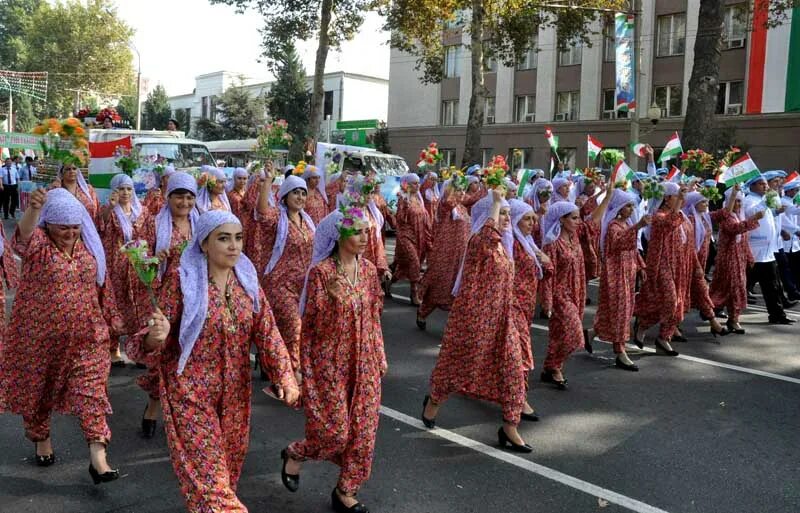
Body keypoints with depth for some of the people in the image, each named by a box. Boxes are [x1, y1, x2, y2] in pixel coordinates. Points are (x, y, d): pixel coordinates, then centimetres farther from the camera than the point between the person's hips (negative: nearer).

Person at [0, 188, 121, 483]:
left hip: (85, 336, 2)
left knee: (91, 390, -3)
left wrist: (108, 321, 14)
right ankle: (41, 439, 39)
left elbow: (101, 287, 9)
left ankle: (97, 456, -2)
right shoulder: (37, 243, -13)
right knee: (37, 388, 15)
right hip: (40, 335, -2)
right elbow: (24, 233, -39)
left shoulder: (89, 246, 0)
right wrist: (33, 209, -60)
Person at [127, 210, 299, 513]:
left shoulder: (248, 280, -1)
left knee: (228, 465, 19)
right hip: (191, 390, -4)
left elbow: (267, 333, -1)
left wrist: (285, 377, -12)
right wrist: (155, 337, -35)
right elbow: (159, 340, -11)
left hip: (235, 391, 5)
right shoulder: (182, 281, -13)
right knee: (204, 469, -4)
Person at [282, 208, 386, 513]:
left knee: (362, 430, 8)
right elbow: (310, 323, -10)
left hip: (363, 361, 6)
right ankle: (295, 454, 30)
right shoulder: (321, 271, -14)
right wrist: (306, 369, -9)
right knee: (334, 430, -2)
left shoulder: (369, 270, 3)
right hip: (330, 361, -5)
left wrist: (379, 358, 11)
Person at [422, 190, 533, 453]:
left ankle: (509, 427, 12)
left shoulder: (503, 244, 9)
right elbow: (489, 230, -41)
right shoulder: (479, 241, -17)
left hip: (500, 317, 8)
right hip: (474, 314, -7)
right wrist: (496, 200, -34)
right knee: (461, 363, 10)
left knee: (511, 368, 3)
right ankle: (433, 400, 37)